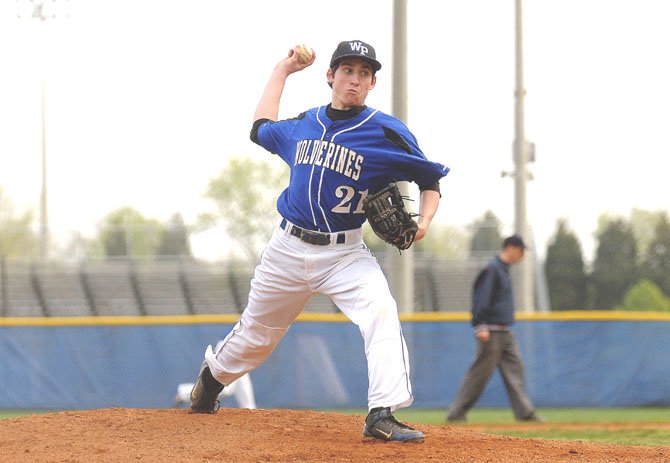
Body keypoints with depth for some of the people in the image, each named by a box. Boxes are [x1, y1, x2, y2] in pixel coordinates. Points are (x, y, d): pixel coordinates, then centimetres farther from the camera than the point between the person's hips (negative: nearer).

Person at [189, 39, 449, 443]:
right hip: (289, 247, 3)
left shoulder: (387, 132, -7)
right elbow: (261, 129, 28)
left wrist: (423, 223, -20)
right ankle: (210, 380, 43)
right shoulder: (304, 125, 7)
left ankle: (382, 417, -36)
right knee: (257, 331, 15)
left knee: (381, 312, -29)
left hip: (346, 254, -3)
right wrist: (282, 71, 27)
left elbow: (431, 180, -2)